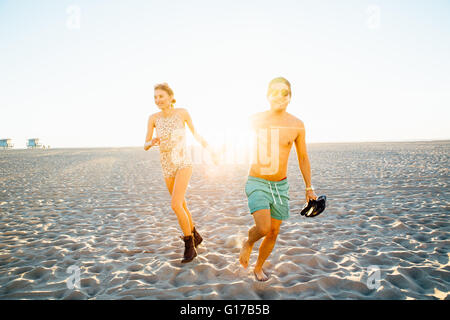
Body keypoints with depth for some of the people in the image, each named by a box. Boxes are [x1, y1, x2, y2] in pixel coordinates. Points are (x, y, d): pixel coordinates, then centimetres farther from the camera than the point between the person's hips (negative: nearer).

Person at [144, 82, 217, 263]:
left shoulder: (182, 112, -9)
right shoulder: (153, 118, -3)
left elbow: (195, 134, 5)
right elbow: (145, 146, -4)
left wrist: (210, 151, 9)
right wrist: (152, 142, -27)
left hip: (184, 164, -4)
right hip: (167, 167, 5)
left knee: (175, 205, -20)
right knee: (181, 206, 17)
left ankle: (190, 246, -1)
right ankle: (195, 236, 40)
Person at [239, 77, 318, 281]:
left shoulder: (297, 125, -4)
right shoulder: (255, 120, -11)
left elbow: (303, 157, 6)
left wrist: (309, 188, 8)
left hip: (280, 186, 3)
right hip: (257, 184, -3)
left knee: (273, 233, 10)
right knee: (263, 228, -21)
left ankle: (258, 268, 35)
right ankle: (248, 242, 15)